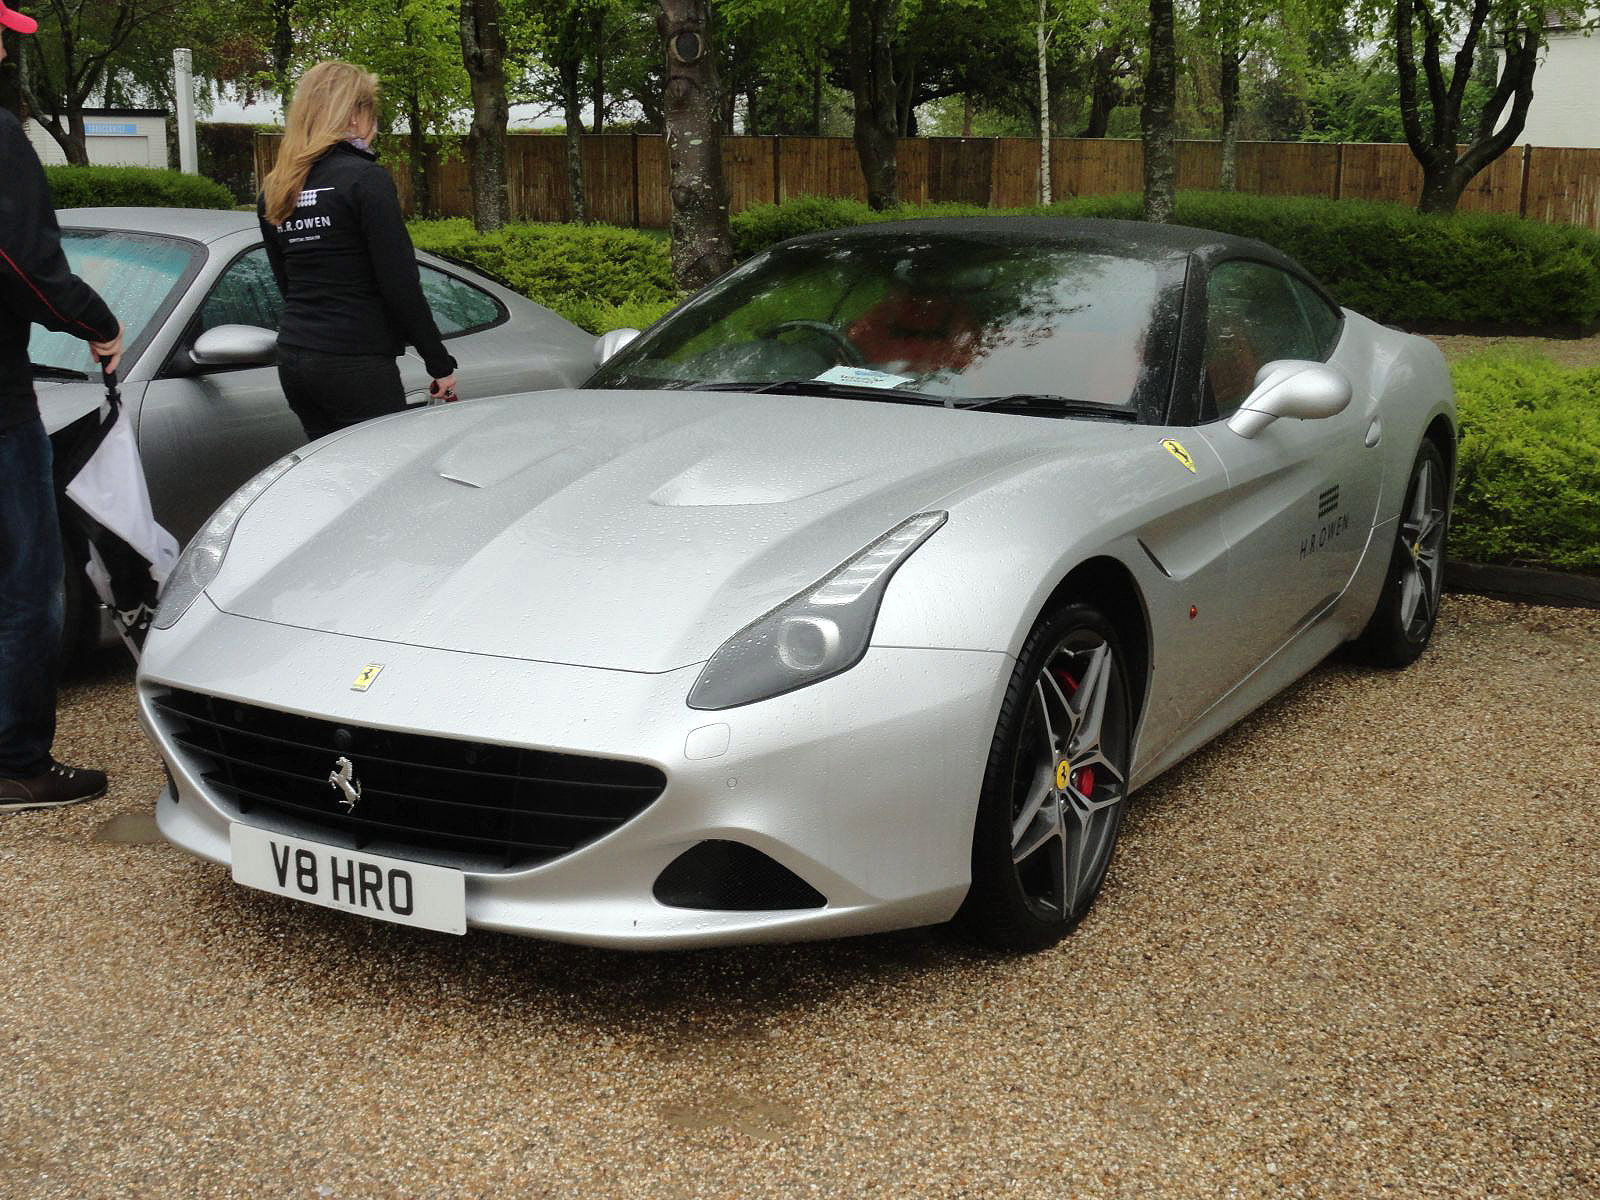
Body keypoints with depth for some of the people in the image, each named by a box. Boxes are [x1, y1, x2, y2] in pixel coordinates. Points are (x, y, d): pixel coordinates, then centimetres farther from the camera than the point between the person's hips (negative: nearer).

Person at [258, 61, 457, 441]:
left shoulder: (274, 191, 12)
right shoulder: (365, 179, -10)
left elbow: (286, 283, 17)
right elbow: (400, 284, -13)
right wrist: (440, 363, -6)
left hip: (292, 358, 7)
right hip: (356, 364, -7)